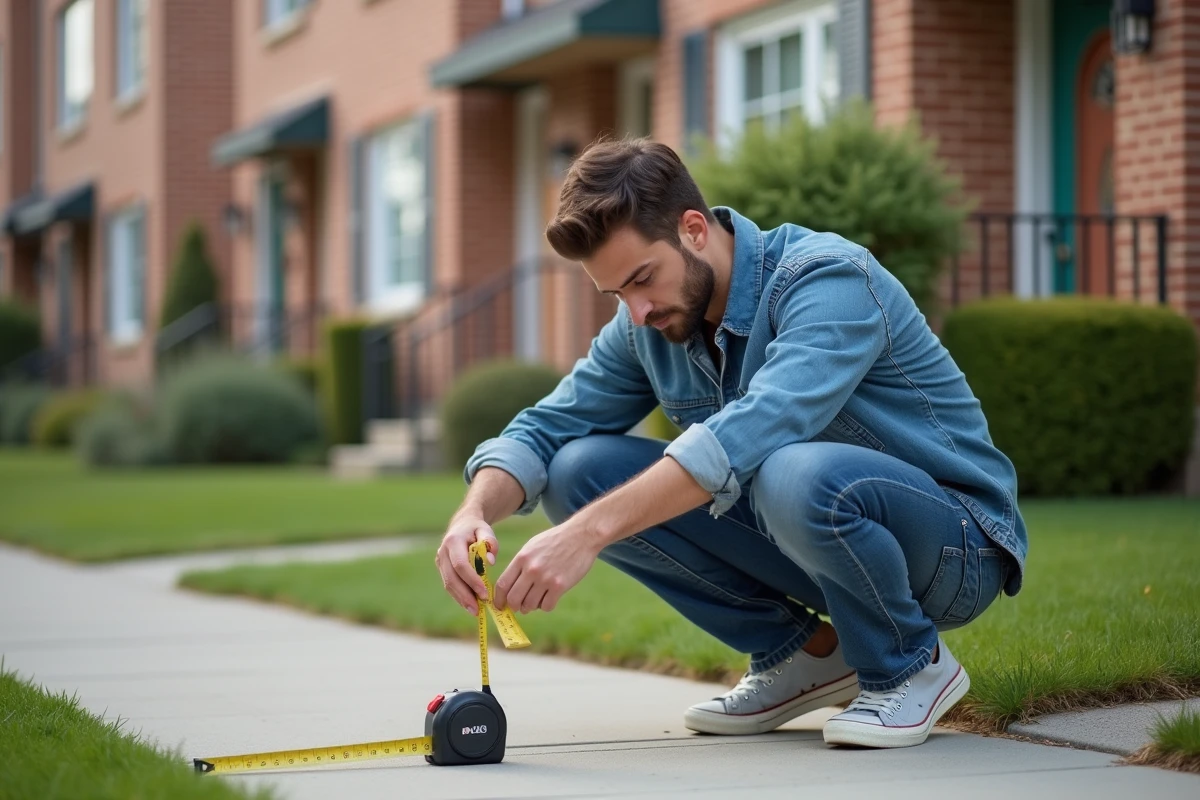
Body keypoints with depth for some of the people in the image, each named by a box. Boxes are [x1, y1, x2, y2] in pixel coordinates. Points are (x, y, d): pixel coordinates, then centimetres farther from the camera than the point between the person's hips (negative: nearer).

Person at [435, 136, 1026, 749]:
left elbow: (752, 432, -40)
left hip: (954, 544, -7)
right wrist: (475, 511, -24)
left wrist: (589, 532, -46)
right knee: (579, 470, -10)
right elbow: (547, 427, -1)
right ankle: (801, 654, 2)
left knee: (796, 475, -41)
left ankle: (911, 666, -10)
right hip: (819, 545, 7)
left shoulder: (829, 279, -25)